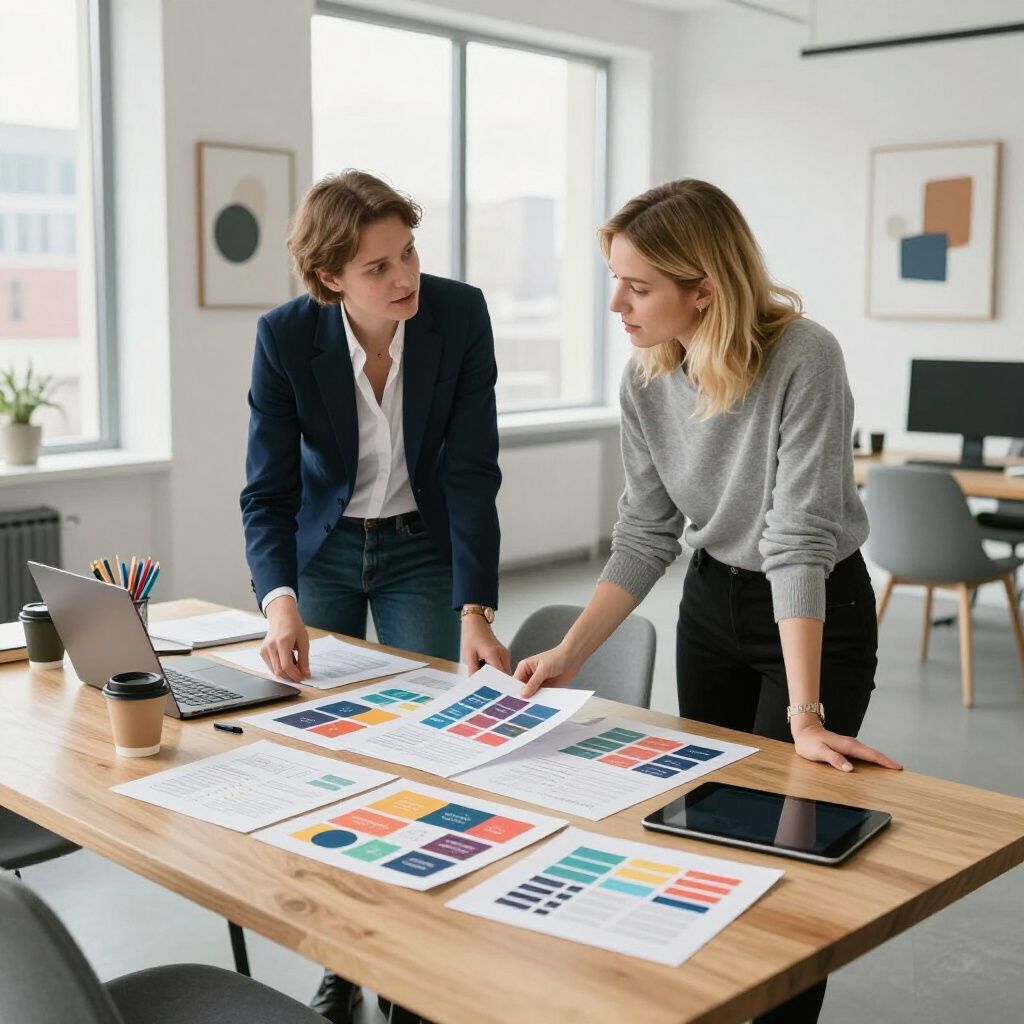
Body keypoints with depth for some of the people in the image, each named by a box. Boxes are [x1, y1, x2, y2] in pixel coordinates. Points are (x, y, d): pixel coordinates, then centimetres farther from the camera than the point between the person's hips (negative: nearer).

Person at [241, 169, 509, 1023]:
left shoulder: (460, 315, -21)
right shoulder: (285, 336, -21)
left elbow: (472, 473, -21)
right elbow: (268, 491, -19)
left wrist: (475, 609, -30)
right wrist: (280, 603, -37)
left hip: (423, 550, 0)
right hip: (322, 551, 1)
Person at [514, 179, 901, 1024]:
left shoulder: (803, 361, -28)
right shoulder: (647, 379, -10)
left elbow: (799, 539, -31)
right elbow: (646, 532, -5)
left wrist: (804, 712, -33)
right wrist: (570, 654, -12)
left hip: (821, 617, -5)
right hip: (710, 604, 6)